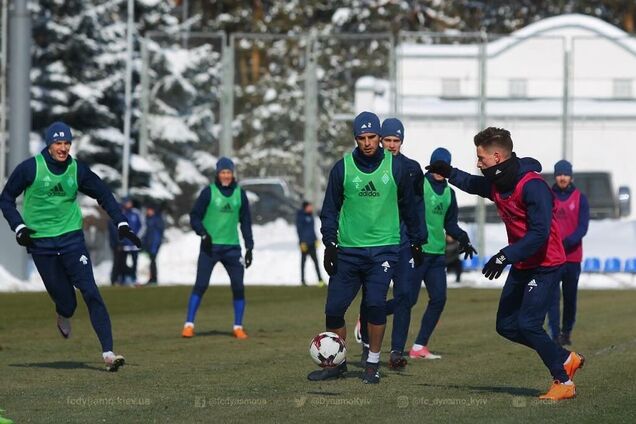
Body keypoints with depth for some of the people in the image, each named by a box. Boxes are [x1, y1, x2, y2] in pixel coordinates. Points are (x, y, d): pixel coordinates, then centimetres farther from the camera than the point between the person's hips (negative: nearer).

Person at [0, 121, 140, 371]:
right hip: (41, 243, -2)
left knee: (90, 292, -12)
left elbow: (104, 195, 11)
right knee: (65, 300, -3)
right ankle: (64, 317, 37)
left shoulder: (77, 170, 1)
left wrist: (121, 224, 1)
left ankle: (108, 352, -15)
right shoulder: (30, 168, -5)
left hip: (71, 238, 2)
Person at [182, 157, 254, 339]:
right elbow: (195, 217, 1)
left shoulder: (240, 193, 9)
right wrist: (203, 234, -15)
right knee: (201, 285, -9)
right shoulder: (208, 192, 0)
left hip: (232, 247, 3)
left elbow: (246, 221, 15)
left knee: (238, 286, -2)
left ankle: (238, 327, 8)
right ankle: (189, 325, -6)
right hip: (210, 246, -3)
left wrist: (249, 247, 9)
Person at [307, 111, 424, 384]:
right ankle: (336, 364, 18)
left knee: (375, 302, -17)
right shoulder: (342, 168, 1)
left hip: (384, 247, -1)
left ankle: (373, 364, -2)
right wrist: (330, 243, -2)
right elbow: (330, 209, 7)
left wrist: (416, 242, 15)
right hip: (348, 249, 2)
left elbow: (408, 206, 12)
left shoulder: (395, 167, 1)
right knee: (334, 308, 0)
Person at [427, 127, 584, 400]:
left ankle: (564, 382, -4)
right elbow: (473, 184, 27)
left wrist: (505, 256, -33)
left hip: (545, 265, -9)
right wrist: (450, 173, 11)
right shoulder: (496, 184, 3)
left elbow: (539, 233, -30)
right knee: (506, 325, 8)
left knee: (528, 324, -17)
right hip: (521, 265, 9)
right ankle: (566, 360, 20)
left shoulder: (533, 186, -24)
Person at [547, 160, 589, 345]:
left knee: (570, 297, 7)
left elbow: (582, 227, -5)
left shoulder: (580, 199, 4)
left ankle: (567, 332, 20)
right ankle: (555, 335, -12)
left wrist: (567, 242, -21)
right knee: (553, 296, -9)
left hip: (573, 256, 1)